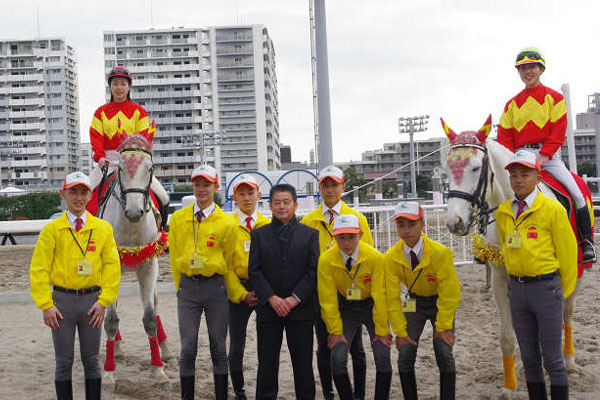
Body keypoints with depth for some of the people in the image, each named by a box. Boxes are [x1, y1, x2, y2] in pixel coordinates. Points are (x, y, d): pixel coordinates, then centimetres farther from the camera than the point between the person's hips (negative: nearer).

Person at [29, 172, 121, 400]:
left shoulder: (103, 228, 4)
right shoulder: (52, 229, 1)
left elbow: (112, 266, 2)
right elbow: (39, 268, -2)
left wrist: (104, 301, -7)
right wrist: (46, 305, -9)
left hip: (92, 299, 1)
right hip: (62, 299, -1)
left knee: (91, 359, 9)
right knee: (64, 361, 5)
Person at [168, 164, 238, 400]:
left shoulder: (226, 222, -1)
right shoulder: (178, 218, 5)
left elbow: (229, 262, 6)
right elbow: (174, 256, 10)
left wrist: (225, 289, 7)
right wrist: (180, 287, 9)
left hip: (215, 286, -1)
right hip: (187, 286, 1)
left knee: (218, 346, 6)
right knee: (188, 348, 2)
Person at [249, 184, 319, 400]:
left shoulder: (310, 234, 6)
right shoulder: (259, 234, 8)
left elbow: (313, 270, -1)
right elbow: (254, 270, 1)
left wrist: (295, 298, -11)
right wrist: (272, 298, -10)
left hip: (300, 307, -1)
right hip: (268, 307, 1)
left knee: (303, 363, 3)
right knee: (267, 362, 5)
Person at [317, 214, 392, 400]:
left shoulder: (375, 257, -21)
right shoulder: (326, 260, -18)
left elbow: (380, 296, -14)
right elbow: (328, 299, -9)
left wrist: (382, 330, -10)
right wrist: (336, 331, -7)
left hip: (371, 307, -1)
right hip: (345, 309, 1)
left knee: (383, 358, -11)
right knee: (337, 358, -13)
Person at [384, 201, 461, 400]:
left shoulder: (440, 253, -26)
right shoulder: (391, 257, -18)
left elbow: (450, 293, -18)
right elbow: (392, 298, -10)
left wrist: (443, 327, -16)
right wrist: (401, 331, -11)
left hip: (440, 302, -2)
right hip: (414, 303, 2)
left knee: (444, 354, -13)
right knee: (405, 355, -8)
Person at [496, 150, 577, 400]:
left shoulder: (552, 208, -8)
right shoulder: (503, 212, 5)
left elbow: (567, 252, -4)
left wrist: (563, 292, 2)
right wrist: (516, 276, 13)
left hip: (546, 287, -5)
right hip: (516, 288, 5)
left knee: (552, 359, 1)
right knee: (529, 358, 13)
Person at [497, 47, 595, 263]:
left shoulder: (554, 97, 5)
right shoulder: (512, 104, 14)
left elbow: (558, 131, -4)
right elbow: (504, 136, 9)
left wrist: (544, 156, -16)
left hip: (549, 155, -2)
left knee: (576, 193, -16)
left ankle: (587, 243, -4)